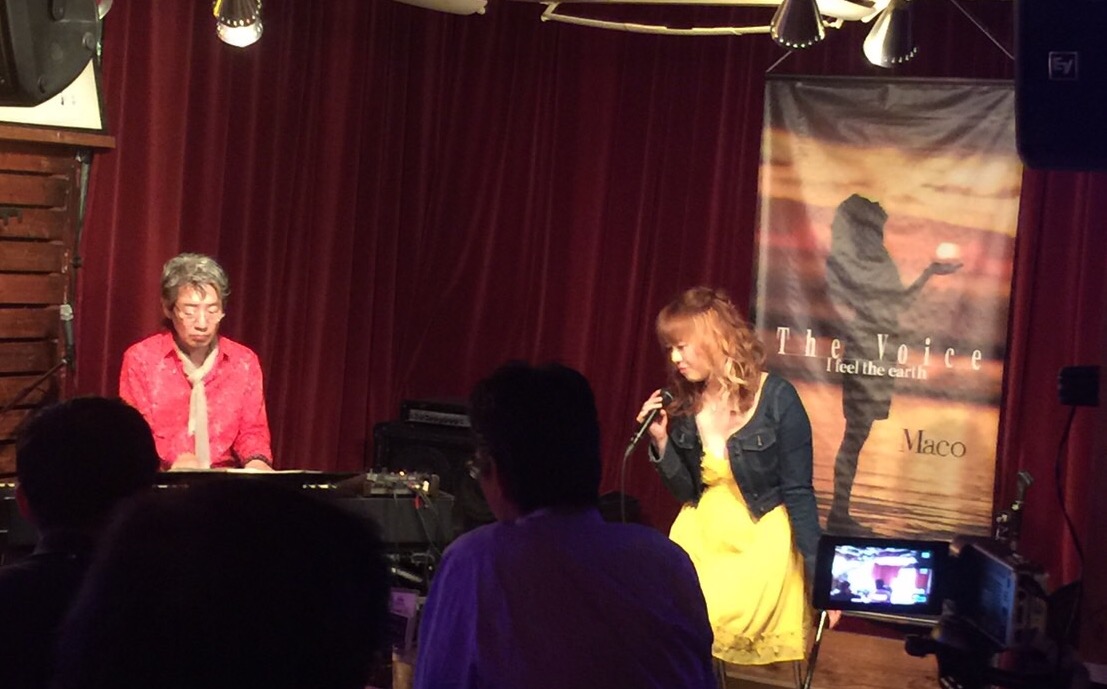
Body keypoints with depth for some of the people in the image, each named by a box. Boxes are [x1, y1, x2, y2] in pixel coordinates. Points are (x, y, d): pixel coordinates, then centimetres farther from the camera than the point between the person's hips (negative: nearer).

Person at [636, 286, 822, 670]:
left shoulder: (777, 399, -12)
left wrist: (818, 573, -14)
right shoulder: (685, 404, 3)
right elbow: (685, 492, 9)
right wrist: (661, 441, -7)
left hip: (759, 544, -5)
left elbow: (799, 493, -10)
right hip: (700, 539, 5)